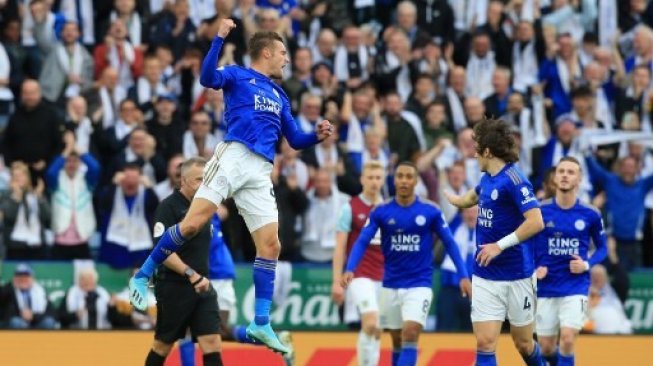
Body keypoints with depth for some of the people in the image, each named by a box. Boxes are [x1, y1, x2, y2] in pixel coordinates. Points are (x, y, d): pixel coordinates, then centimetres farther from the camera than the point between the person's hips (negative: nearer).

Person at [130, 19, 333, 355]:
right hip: (233, 155, -6)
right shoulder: (238, 76, 8)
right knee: (193, 223, -17)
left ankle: (261, 323, -1)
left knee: (270, 244, -3)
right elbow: (208, 78, -14)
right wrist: (219, 38, -23)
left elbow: (295, 140, 30)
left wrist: (317, 135, 10)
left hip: (260, 172, 6)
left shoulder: (279, 96, 27)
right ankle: (142, 277, -2)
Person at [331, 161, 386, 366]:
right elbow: (340, 248, -2)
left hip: (384, 278, 5)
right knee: (370, 324, -23)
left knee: (375, 332, 6)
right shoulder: (350, 208, -1)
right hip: (360, 276, -5)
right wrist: (337, 282, -8)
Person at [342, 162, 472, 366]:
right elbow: (362, 242, -4)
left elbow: (450, 243, 2)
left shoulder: (430, 212, -4)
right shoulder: (381, 212, -2)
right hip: (391, 285, 2)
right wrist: (350, 269, -20)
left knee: (410, 334, -18)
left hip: (419, 284, -2)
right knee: (397, 340, 11)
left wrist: (463, 276, -4)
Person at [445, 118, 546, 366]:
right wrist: (445, 195, 47)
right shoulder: (487, 179, 8)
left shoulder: (514, 180, -16)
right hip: (485, 278, 6)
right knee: (485, 343, -5)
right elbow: (469, 199, 32)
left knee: (523, 343, 9)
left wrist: (500, 245, -25)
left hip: (517, 277, -6)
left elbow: (536, 222, -25)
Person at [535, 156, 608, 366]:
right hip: (546, 288, 1)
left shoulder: (590, 215, -3)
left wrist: (587, 265, -10)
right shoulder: (540, 211, -4)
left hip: (576, 287, -1)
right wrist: (534, 269, -10)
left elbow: (602, 248, 9)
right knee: (546, 348, 7)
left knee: (567, 340, -18)